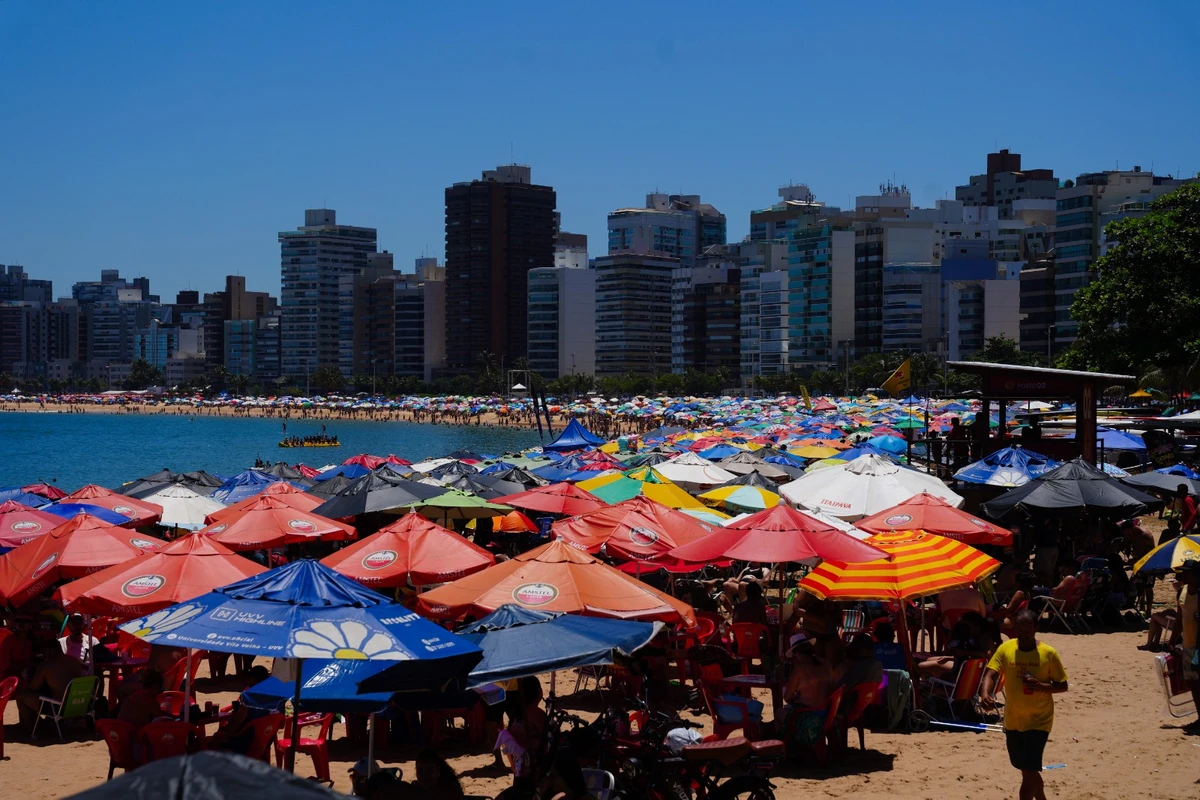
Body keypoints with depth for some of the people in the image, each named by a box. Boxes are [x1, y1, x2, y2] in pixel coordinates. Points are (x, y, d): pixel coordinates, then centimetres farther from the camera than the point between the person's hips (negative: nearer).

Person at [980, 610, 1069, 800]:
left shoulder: (1048, 653, -10)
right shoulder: (1005, 649, -4)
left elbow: (1062, 685, -4)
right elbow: (991, 674, -12)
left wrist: (1041, 686, -24)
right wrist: (985, 694, -33)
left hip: (1038, 721, -4)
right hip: (1013, 721, 4)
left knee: (1029, 771, -10)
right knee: (1028, 769, 18)